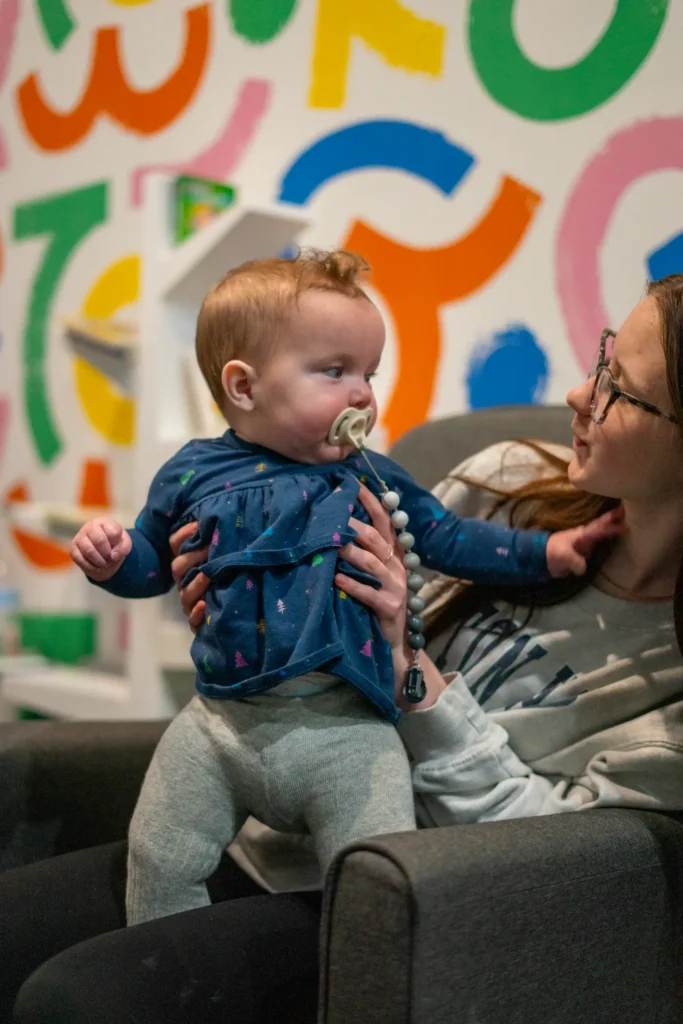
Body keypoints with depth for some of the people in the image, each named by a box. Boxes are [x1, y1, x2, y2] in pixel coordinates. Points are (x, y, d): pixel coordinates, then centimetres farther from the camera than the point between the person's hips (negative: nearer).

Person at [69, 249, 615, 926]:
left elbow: (452, 541, 15)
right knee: (160, 862, 7)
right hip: (222, 720, 1)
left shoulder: (373, 480, 6)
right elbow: (153, 561, 16)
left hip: (345, 727, 0)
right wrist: (110, 557, -5)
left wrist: (545, 552, 7)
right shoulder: (195, 475, 4)